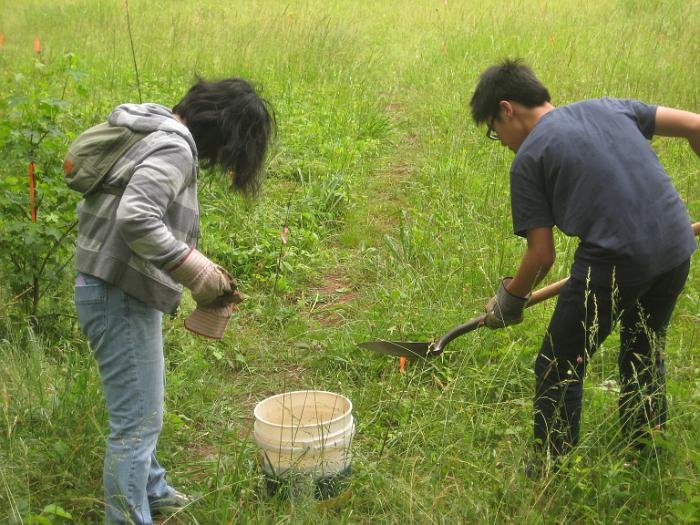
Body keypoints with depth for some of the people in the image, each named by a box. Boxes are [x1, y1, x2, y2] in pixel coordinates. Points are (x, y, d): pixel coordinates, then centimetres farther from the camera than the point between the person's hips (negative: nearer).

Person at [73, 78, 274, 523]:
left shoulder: (161, 135, 12)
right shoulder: (175, 148, -19)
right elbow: (136, 219, -32)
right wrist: (198, 271, -24)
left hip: (121, 290, 11)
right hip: (121, 296, -11)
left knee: (140, 409, 26)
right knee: (137, 423, -4)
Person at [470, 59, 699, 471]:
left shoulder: (529, 157, 1)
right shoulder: (609, 107, 17)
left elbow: (542, 255, 0)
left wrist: (510, 299, 18)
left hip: (614, 259, -7)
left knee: (560, 370, 11)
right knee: (645, 356, 28)